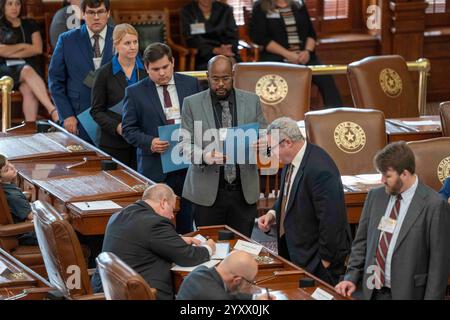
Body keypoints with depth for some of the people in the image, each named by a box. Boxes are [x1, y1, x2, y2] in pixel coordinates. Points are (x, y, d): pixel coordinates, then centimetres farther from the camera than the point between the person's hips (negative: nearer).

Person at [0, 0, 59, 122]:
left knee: (28, 89, -34)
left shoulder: (30, 24, 18)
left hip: (29, 65, 2)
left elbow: (38, 49, 4)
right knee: (28, 71, -37)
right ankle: (52, 110, -52)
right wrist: (24, 46, 2)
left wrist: (11, 52, -1)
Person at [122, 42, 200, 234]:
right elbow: (128, 130, 0)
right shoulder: (135, 92, 0)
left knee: (186, 223, 7)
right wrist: (150, 143, -17)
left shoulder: (190, 84, 7)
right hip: (155, 167, -2)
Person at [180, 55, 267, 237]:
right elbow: (185, 144, -1)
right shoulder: (192, 104, 2)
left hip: (244, 191, 2)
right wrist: (204, 156, -23)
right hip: (208, 192, -1)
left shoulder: (251, 101, 7)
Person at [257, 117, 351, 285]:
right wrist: (273, 214, 2)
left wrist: (325, 259, -17)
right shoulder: (292, 160, 3)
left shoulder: (319, 169, -26)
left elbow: (331, 219, -24)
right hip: (295, 251, 9)